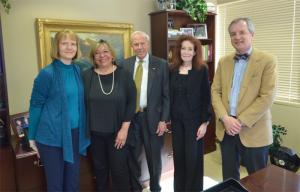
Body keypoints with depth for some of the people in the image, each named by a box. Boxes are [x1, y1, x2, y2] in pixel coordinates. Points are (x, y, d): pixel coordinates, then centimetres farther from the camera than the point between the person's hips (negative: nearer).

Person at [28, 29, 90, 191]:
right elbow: (35, 105, -8)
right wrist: (32, 137, -4)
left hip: (75, 133, 5)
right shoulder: (47, 73, -14)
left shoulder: (78, 70, 3)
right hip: (52, 136, -5)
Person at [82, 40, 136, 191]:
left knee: (119, 169, 7)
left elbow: (131, 102, -5)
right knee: (100, 169, 17)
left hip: (117, 131, -1)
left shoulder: (123, 74, -5)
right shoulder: (87, 76, -2)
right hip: (95, 132, 2)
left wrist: (124, 129, -10)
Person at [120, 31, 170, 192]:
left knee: (154, 156, 14)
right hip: (130, 117, 2)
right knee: (132, 156, 15)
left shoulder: (161, 64, -4)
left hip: (152, 117, -2)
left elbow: (166, 95, -4)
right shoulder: (125, 64, 3)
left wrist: (164, 119, -9)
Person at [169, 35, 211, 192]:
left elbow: (206, 98, -7)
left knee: (193, 157, 6)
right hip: (176, 119, 3)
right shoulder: (172, 70, 3)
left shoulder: (202, 70, -6)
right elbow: (169, 96, 6)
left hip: (194, 119, -3)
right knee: (178, 155, 13)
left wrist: (205, 122, -11)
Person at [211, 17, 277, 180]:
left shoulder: (267, 61, -5)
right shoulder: (224, 61, 9)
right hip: (226, 129, 4)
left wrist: (241, 121, -17)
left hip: (254, 131, -3)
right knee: (229, 177, 17)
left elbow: (267, 97, -13)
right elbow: (215, 91, 4)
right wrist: (225, 118, -11)